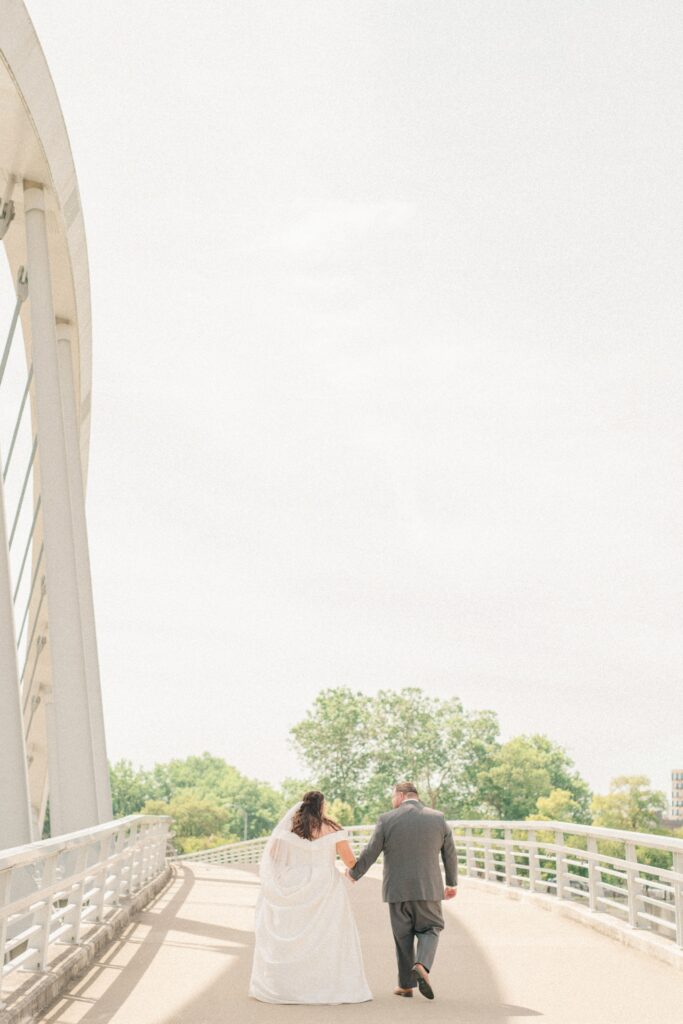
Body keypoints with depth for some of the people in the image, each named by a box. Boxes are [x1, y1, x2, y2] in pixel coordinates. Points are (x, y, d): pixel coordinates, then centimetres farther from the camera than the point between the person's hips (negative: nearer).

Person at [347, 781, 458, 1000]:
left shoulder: (386, 820, -7)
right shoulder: (438, 818, -1)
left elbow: (369, 854, -3)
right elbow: (450, 854, 6)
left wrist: (354, 873, 14)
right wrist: (452, 883, 20)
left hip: (397, 889, 0)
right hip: (428, 888, 0)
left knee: (403, 935, 15)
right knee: (429, 929, 15)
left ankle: (406, 984, 20)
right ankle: (422, 966, -9)